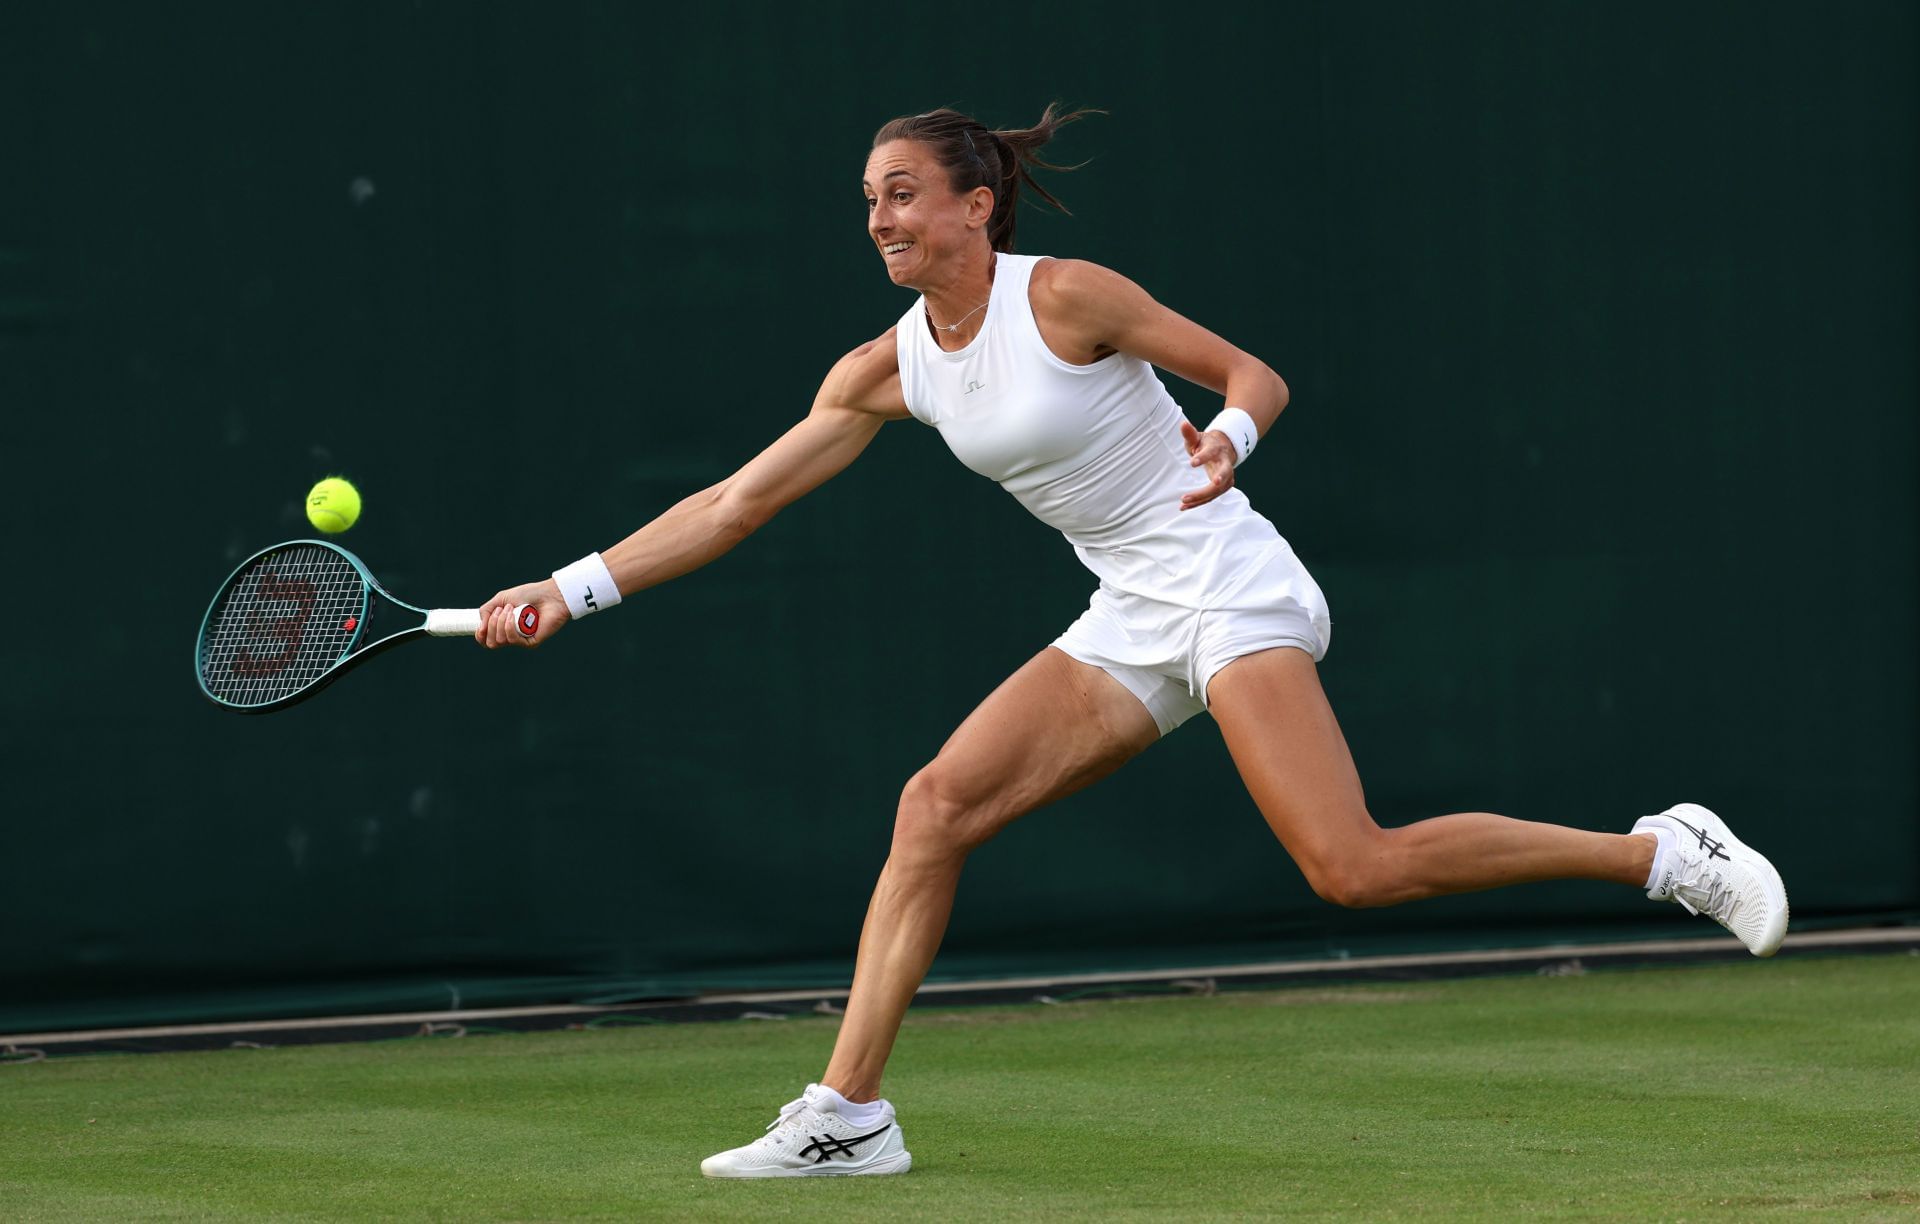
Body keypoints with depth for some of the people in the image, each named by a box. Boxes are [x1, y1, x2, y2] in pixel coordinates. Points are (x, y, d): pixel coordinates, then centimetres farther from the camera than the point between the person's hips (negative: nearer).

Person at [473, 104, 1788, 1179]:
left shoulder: (1066, 297, -12)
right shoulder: (889, 368, 6)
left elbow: (1257, 375, -5)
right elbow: (738, 501, 9)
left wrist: (1227, 439, -27)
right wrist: (575, 588, 4)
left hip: (1228, 589, -7)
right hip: (1130, 624, 7)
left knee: (1357, 868, -21)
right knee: (936, 806, -6)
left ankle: (1669, 854, -10)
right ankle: (849, 1113, -3)